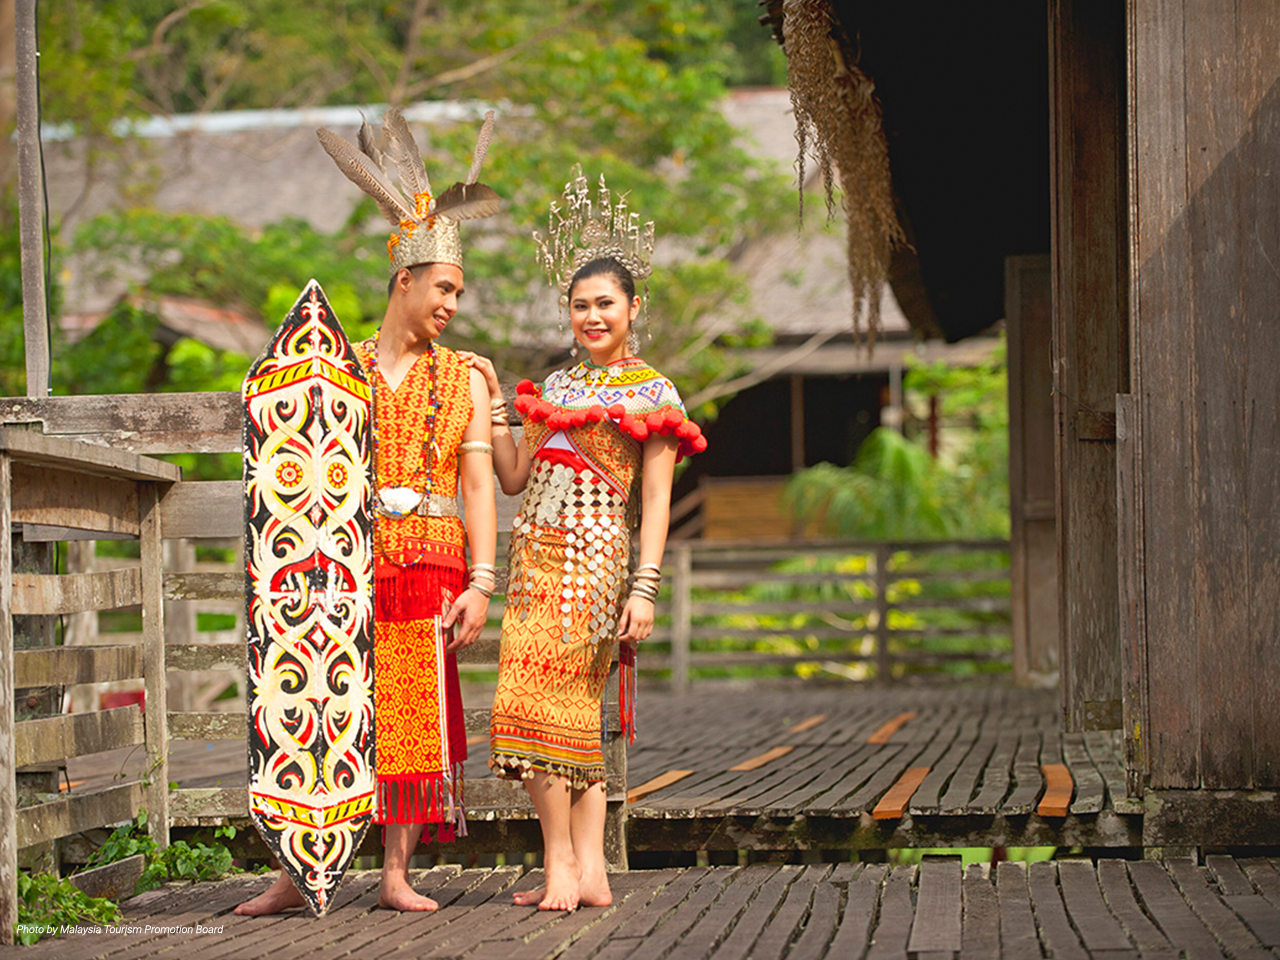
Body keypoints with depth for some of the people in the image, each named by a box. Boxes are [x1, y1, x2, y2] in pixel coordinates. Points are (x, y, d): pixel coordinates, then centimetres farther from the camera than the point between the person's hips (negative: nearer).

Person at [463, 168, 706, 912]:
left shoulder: (653, 394, 1)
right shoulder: (559, 385, 19)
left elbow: (656, 501, -5)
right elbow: (514, 477, 15)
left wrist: (645, 588, -13)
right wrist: (492, 398, 9)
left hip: (591, 555, -6)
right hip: (538, 553, 6)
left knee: (540, 704, -13)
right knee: (575, 712, 4)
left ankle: (562, 866, -8)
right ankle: (589, 871, 4)